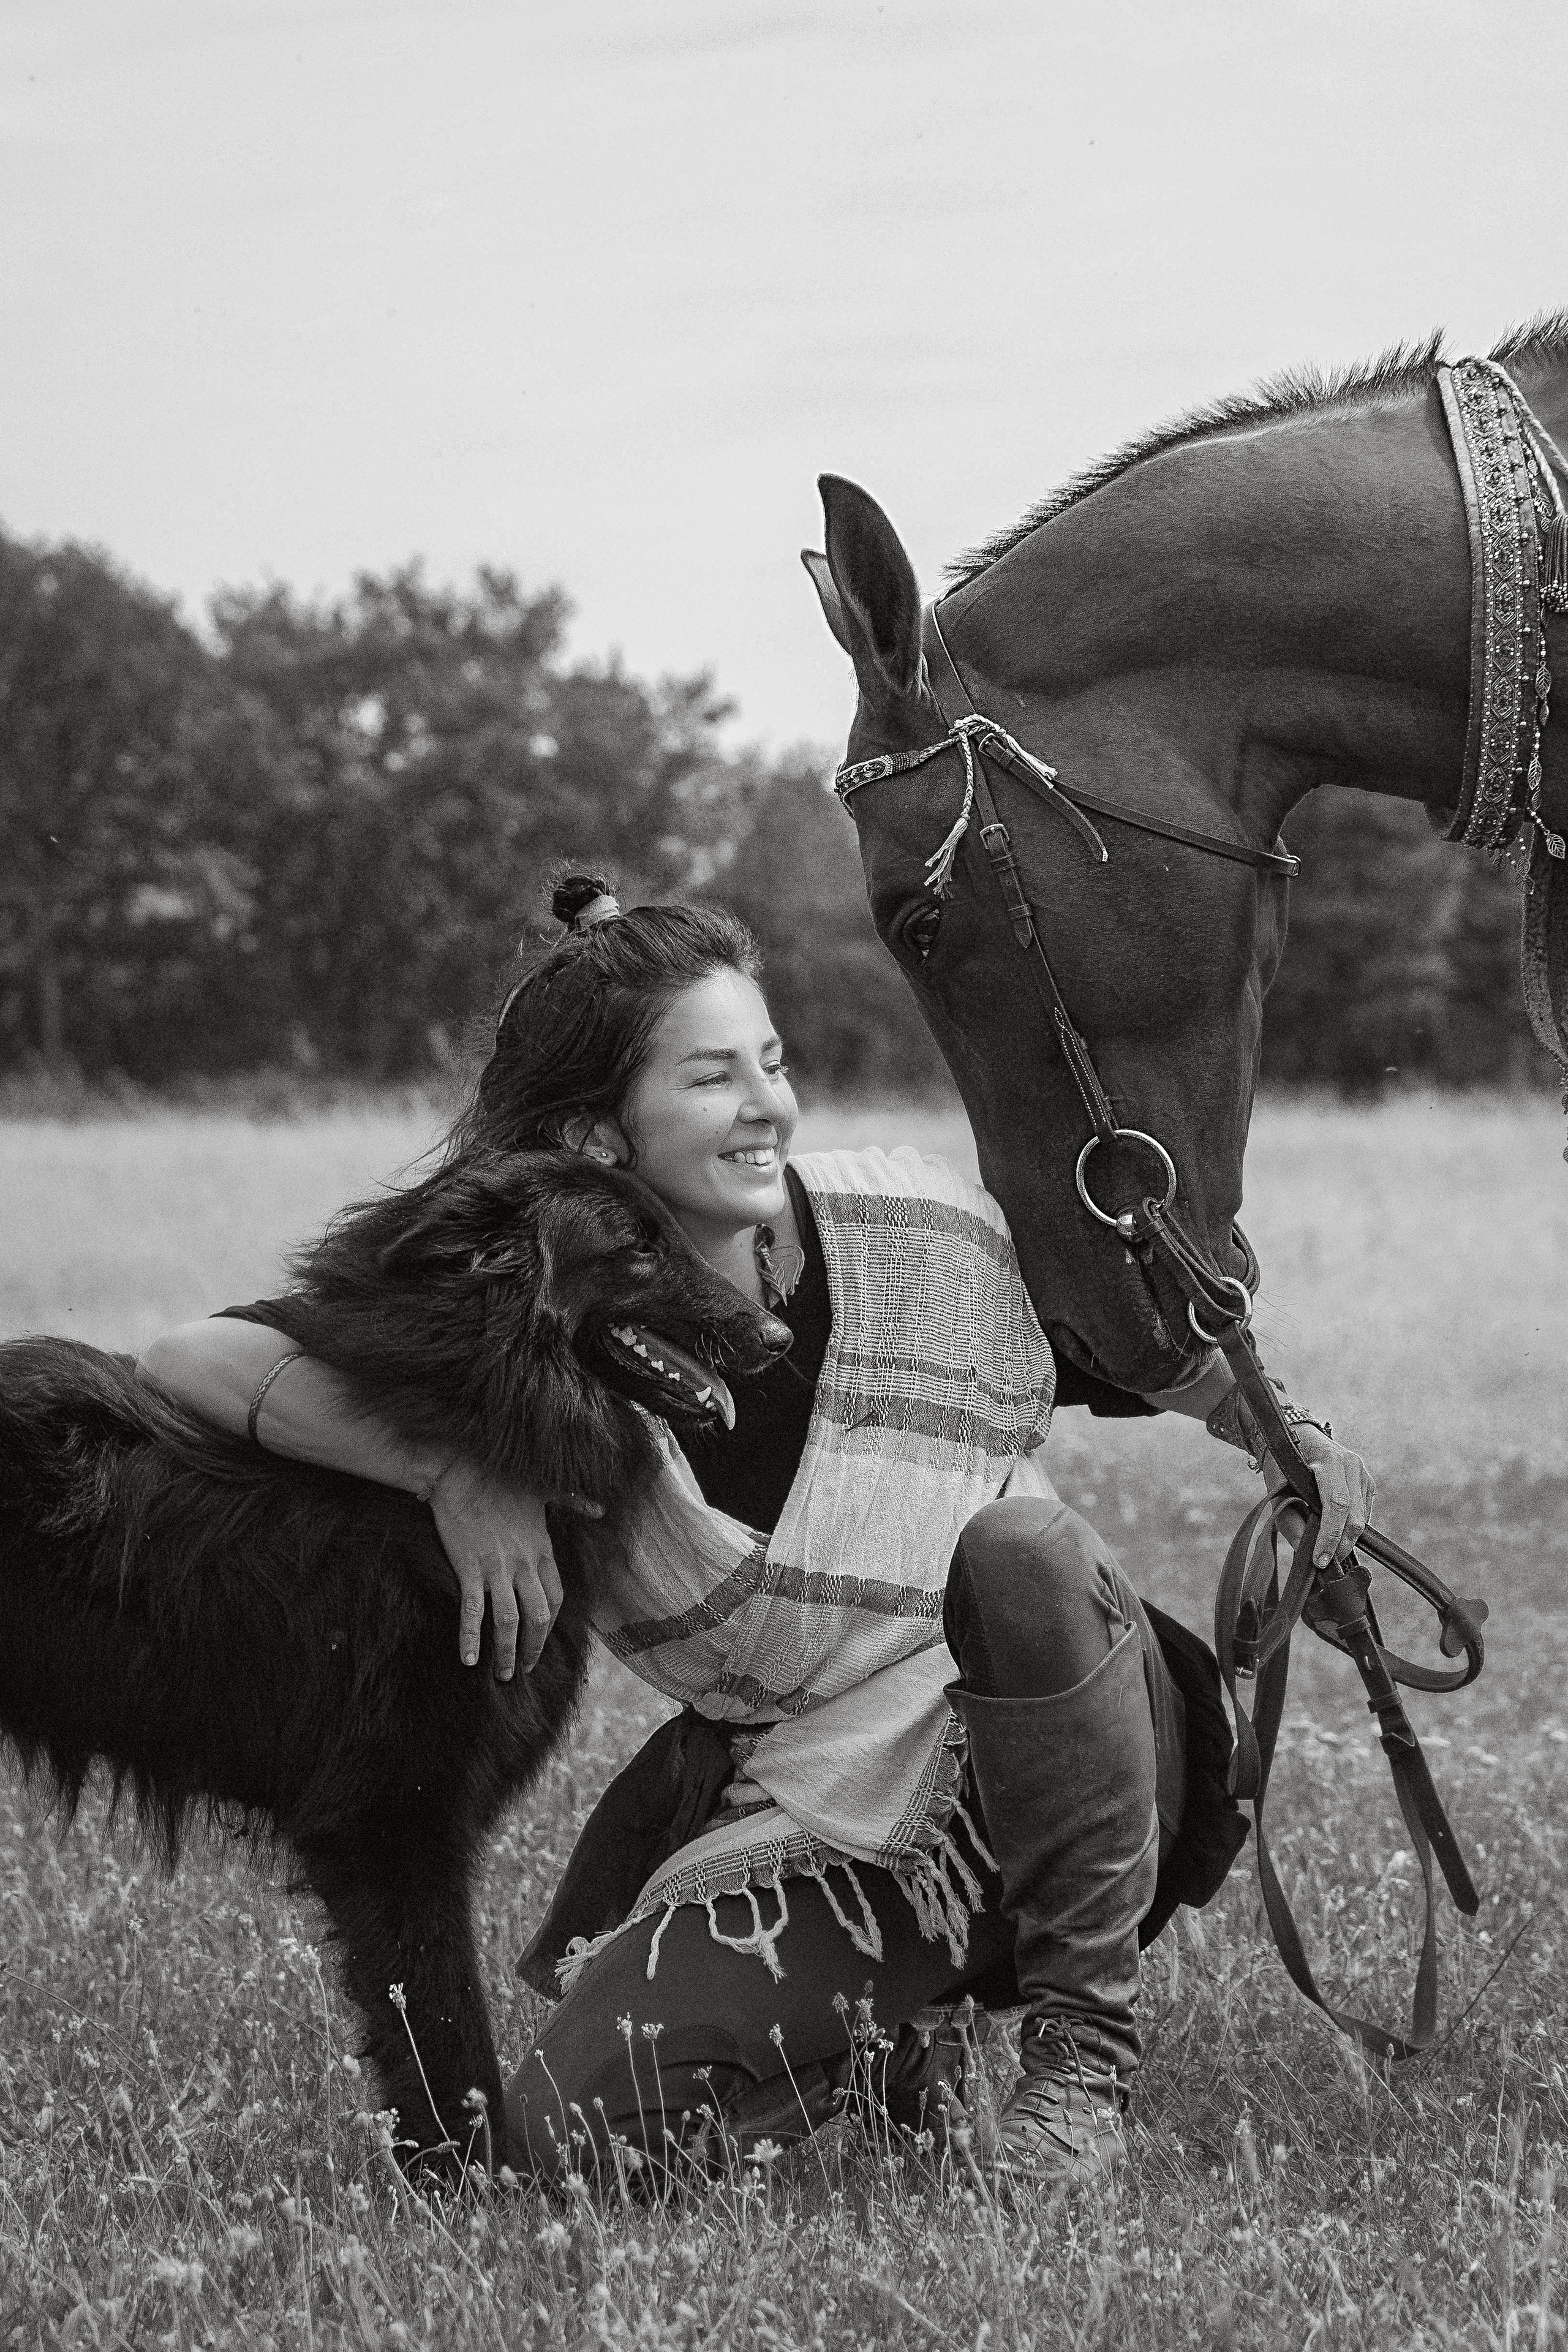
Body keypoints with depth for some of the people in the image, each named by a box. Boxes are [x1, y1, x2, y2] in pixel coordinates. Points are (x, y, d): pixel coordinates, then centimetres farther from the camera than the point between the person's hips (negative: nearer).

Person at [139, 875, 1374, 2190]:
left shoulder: (915, 1230, -7)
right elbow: (194, 1362, -17)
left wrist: (1289, 1436, -6)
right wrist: (456, 1468, -29)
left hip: (1064, 1756, -1)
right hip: (808, 1820, 1)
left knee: (1020, 1545, -34)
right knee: (572, 2130, -19)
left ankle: (1087, 2038, -13)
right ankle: (888, 2021, 12)